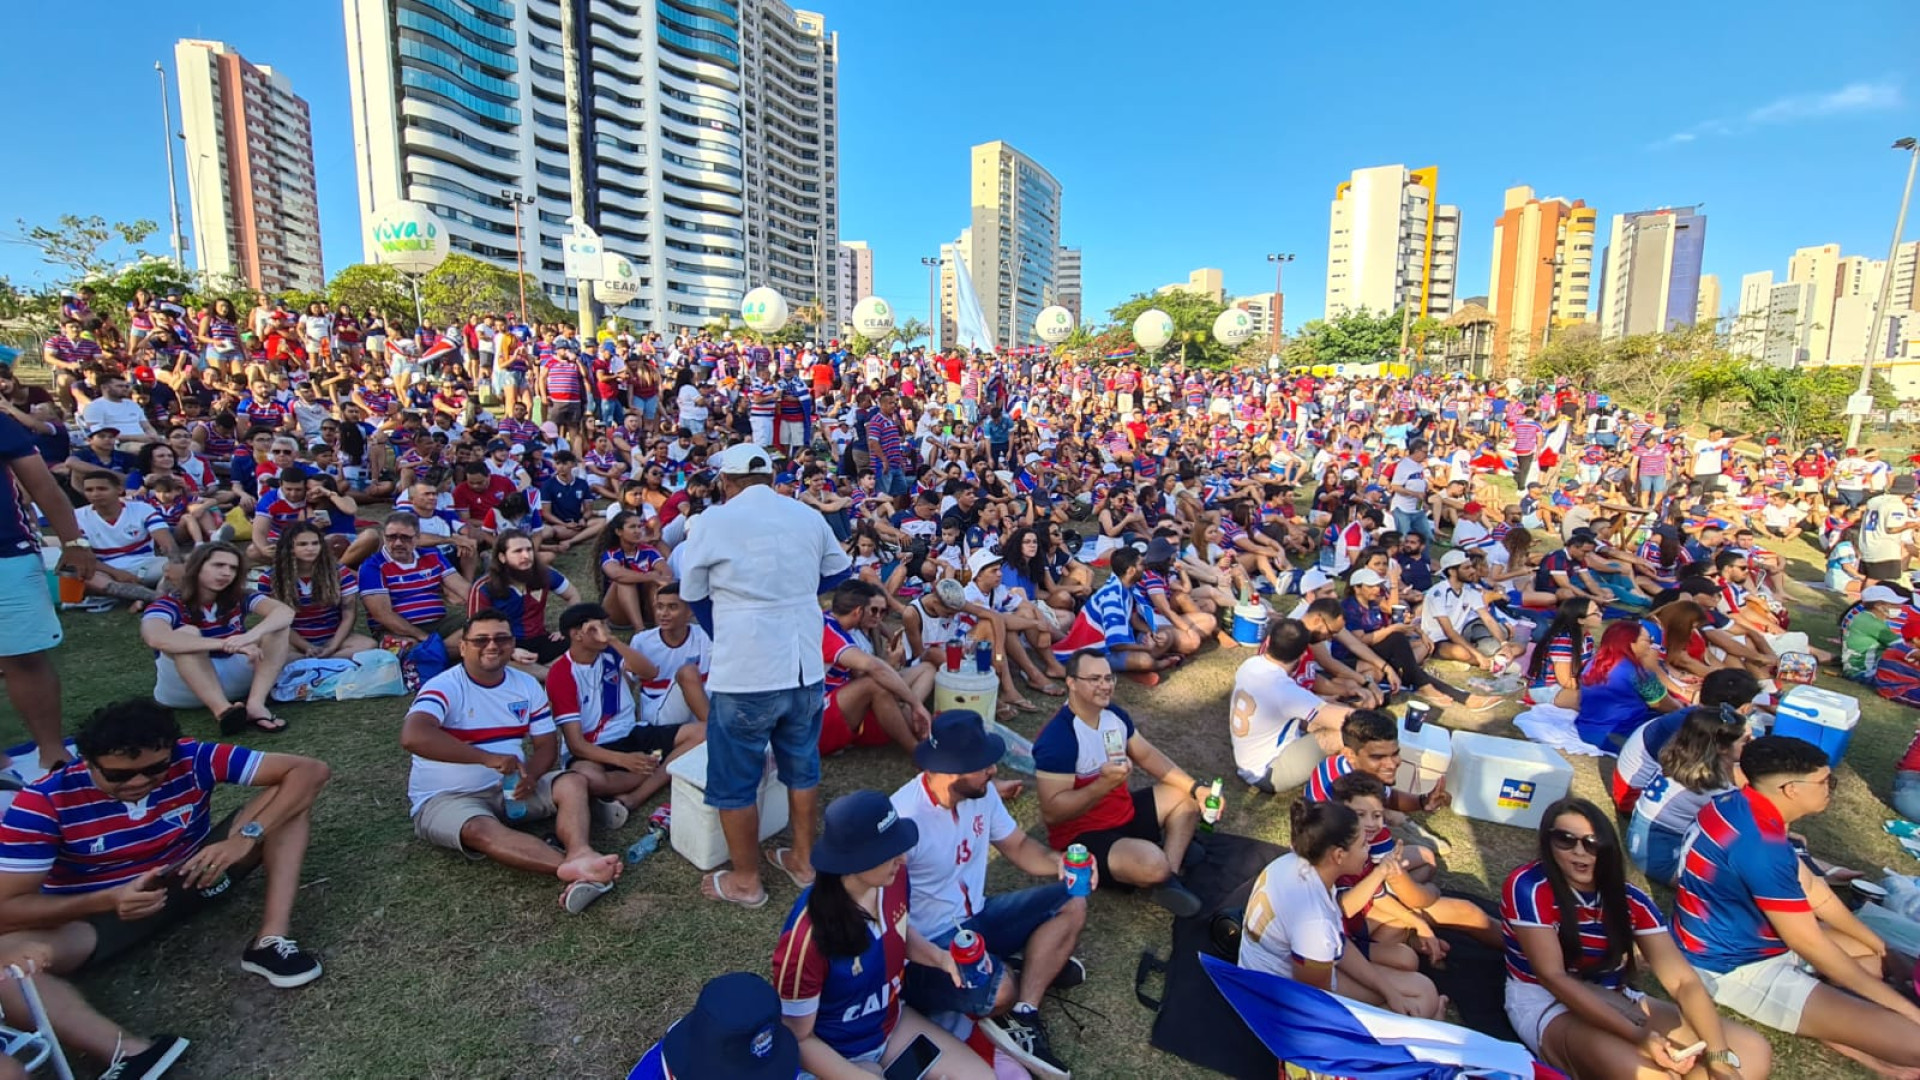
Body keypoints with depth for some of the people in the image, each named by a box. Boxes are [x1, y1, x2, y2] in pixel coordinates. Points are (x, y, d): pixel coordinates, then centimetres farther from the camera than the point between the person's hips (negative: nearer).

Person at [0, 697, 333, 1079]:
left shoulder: (194, 760, -23)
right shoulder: (44, 802, -23)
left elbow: (311, 770, -27)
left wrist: (247, 836, -38)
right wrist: (110, 898, -39)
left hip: (194, 877, 1)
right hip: (101, 912, -1)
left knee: (290, 793, -21)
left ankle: (271, 941, -28)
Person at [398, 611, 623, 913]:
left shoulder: (527, 685, 4)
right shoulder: (444, 687, -14)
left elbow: (547, 744, 5)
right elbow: (412, 737, -33)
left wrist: (530, 775, -20)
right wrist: (489, 758, -35)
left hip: (511, 788, 6)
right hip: (447, 797, -6)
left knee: (574, 783, -17)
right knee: (482, 830, -37)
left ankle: (579, 855, -45)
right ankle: (577, 869, -53)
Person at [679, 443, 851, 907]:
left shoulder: (714, 521, -8)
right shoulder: (808, 516, 3)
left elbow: (692, 593, 4)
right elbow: (839, 571, 18)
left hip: (745, 674, -5)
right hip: (806, 667, 5)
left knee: (734, 779, 12)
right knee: (801, 766, 20)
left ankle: (745, 880, 24)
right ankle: (803, 860, 34)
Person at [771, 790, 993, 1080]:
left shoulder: (894, 879, -17)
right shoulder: (808, 937, -34)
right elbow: (798, 1040, -19)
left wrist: (941, 956, -12)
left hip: (893, 1023, 6)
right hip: (839, 1055, -6)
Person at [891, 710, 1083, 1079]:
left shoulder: (982, 793, -5)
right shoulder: (903, 820, -29)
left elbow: (1018, 845, 6)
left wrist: (1058, 862, -15)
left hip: (975, 918, 8)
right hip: (926, 944, -8)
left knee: (1071, 904, -3)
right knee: (1000, 991, -34)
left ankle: (1022, 1016, -7)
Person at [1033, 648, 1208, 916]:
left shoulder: (1115, 715, -1)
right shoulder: (1057, 738, -27)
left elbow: (1147, 756, 11)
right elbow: (1051, 812, -28)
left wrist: (1196, 787, 0)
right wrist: (1103, 784, -37)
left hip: (1125, 812, 9)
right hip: (1083, 835, -9)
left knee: (1186, 797, 11)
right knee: (1153, 863, -33)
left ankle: (1170, 878, -3)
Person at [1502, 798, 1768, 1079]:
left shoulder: (1629, 899, -1)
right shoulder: (1528, 887, -20)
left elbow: (1682, 980, -6)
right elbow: (1552, 976, -22)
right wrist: (1638, 1036, -26)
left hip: (1616, 1001, 7)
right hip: (1546, 1004, -7)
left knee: (1754, 1051, -2)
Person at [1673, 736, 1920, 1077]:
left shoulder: (1743, 806, -2)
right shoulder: (1761, 844, -30)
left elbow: (1809, 887, 13)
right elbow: (1809, 944, -20)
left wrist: (1875, 942, 16)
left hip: (1741, 936, 10)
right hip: (1736, 967, -10)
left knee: (1869, 952, 22)